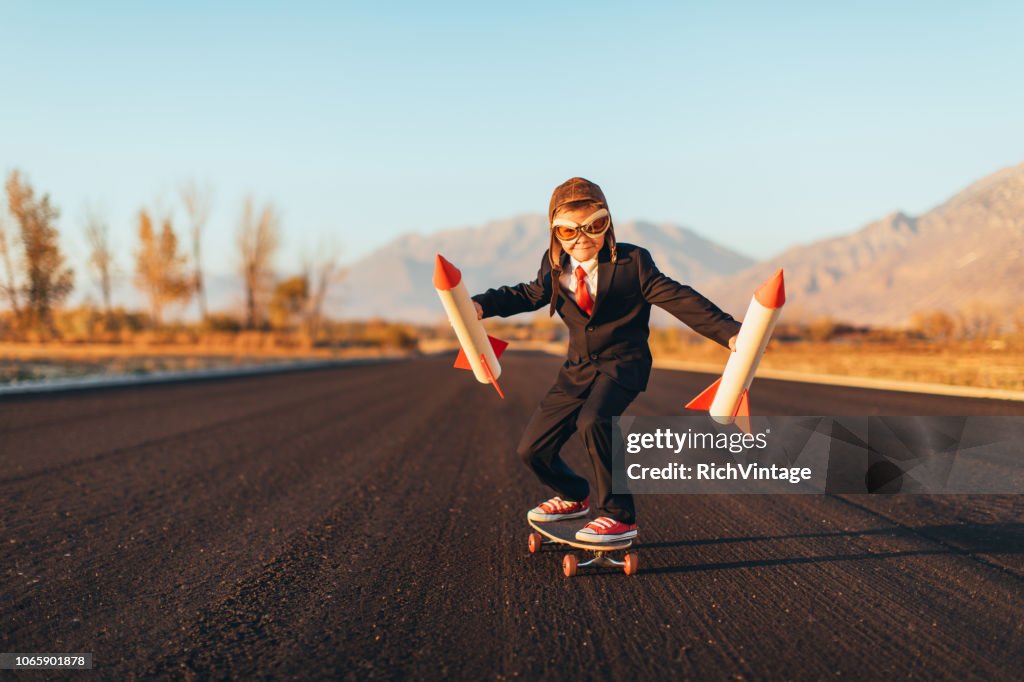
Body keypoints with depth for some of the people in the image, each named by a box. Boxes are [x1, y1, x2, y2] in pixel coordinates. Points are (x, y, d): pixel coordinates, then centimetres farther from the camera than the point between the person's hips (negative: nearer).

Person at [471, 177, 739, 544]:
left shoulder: (632, 261, -12)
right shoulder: (554, 267, 3)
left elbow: (678, 298, -16)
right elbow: (530, 294, 21)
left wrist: (729, 332, -27)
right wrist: (482, 305, 6)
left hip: (623, 363, -6)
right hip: (578, 367, 6)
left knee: (592, 421, -36)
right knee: (532, 448, 3)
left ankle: (620, 516, -19)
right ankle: (574, 497, 34)